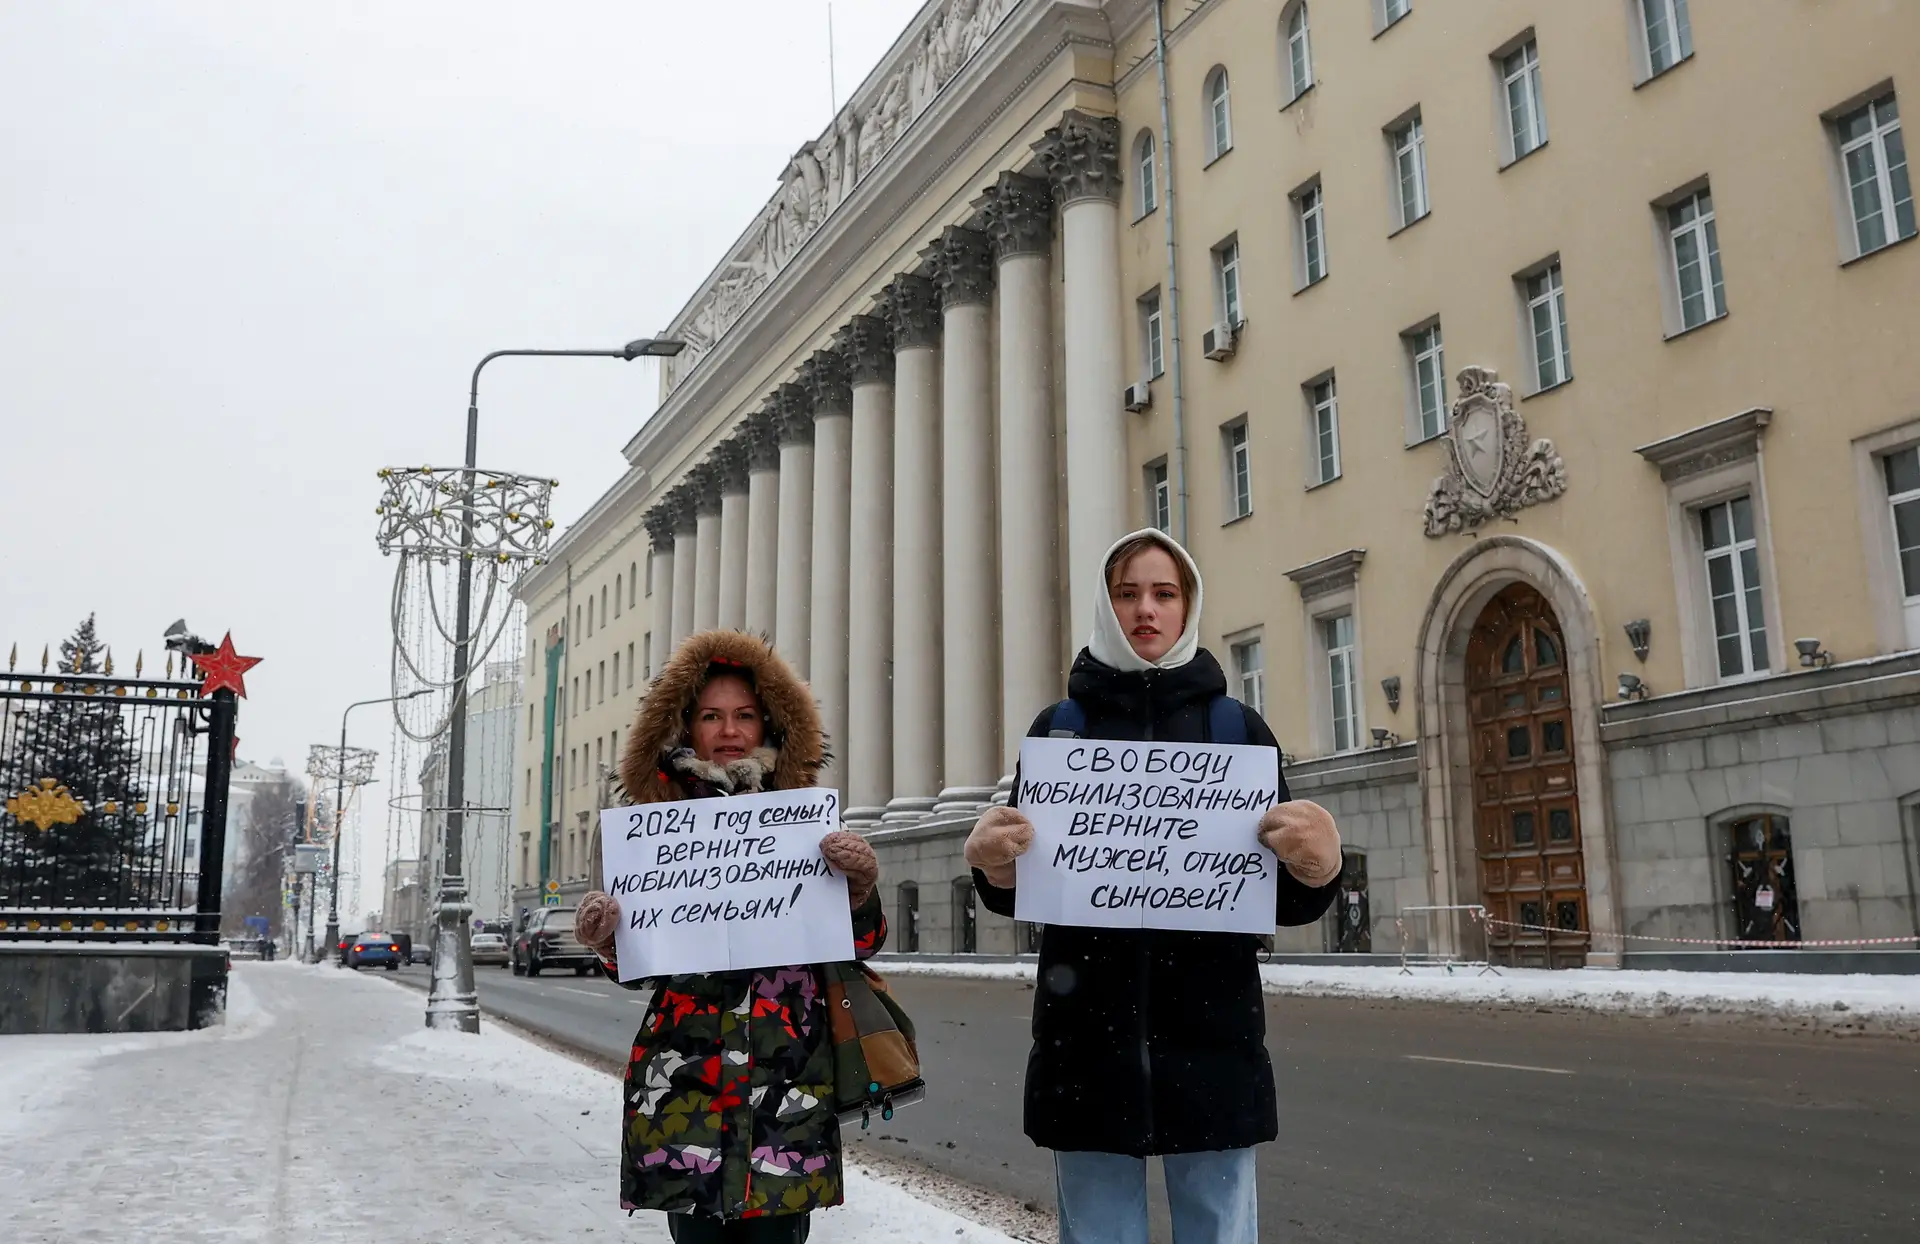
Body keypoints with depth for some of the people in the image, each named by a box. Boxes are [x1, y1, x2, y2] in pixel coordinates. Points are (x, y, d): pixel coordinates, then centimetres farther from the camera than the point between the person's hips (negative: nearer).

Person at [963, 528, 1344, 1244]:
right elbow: (1016, 890, 7)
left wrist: (1316, 867, -18)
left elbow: (1286, 902, 4)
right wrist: (992, 866, -15)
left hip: (1210, 1028, 0)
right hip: (1087, 1030, 0)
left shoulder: (1237, 727, 6)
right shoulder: (1060, 727, 6)